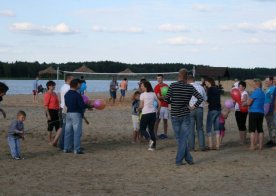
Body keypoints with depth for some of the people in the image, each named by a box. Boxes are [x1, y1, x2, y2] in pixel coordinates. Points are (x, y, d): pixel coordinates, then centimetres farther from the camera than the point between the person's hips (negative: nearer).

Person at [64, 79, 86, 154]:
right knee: (77, 132, -2)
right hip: (76, 114, -7)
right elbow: (82, 106, -17)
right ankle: (77, 149, -2)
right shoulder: (77, 95, -16)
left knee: (68, 131, 12)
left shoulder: (66, 94, 7)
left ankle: (66, 148, 16)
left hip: (68, 113, 7)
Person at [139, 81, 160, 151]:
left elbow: (141, 106, -8)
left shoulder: (142, 95, -8)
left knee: (142, 129, 9)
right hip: (153, 113, 5)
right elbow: (159, 103, 9)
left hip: (145, 114, -5)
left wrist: (139, 108, 12)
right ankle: (153, 146, 8)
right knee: (151, 129, 12)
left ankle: (150, 140, -13)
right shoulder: (153, 94, 7)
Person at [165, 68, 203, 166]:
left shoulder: (173, 86, -7)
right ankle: (179, 160, 4)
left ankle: (189, 159, 11)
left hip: (174, 116, 0)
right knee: (184, 139, 7)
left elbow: (166, 99, -10)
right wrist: (194, 106, 0)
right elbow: (200, 98, -9)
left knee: (180, 139, 11)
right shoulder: (190, 87, -3)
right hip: (185, 116, 0)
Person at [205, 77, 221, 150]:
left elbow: (208, 100, -13)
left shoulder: (210, 89, -8)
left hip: (212, 109, -7)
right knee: (217, 128, 9)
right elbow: (218, 100, 15)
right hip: (218, 109, 7)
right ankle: (217, 145, 8)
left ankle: (210, 145, -5)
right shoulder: (217, 89, 15)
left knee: (208, 128, -1)